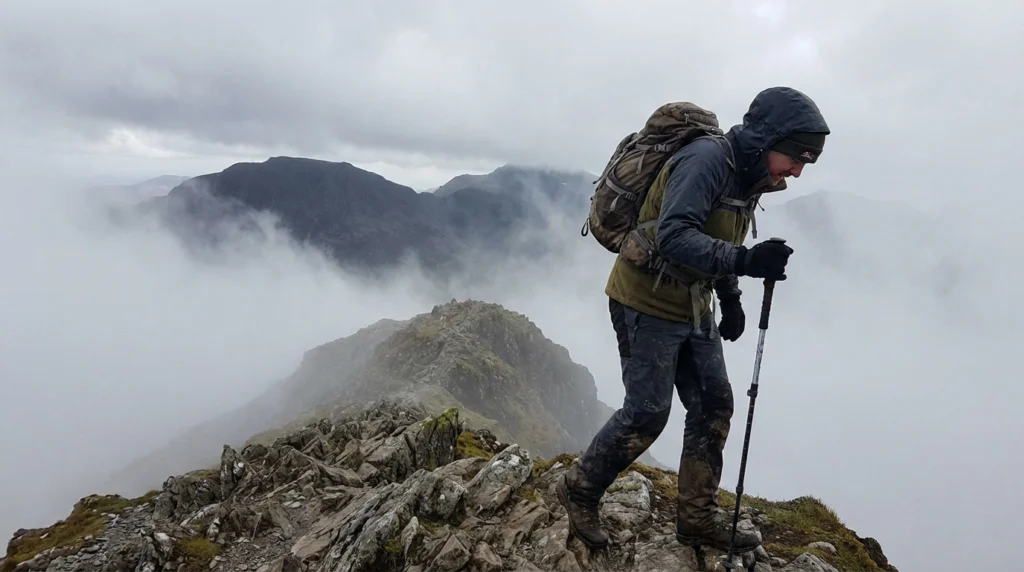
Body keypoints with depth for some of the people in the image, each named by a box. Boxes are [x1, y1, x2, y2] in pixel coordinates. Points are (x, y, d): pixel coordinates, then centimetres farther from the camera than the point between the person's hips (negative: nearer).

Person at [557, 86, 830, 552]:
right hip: (647, 306, -9)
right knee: (646, 413, -5)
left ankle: (698, 517, 21)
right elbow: (673, 237, -34)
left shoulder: (749, 177, 8)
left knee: (714, 406, 8)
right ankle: (580, 489, 17)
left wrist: (731, 300, 13)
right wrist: (743, 260, -44)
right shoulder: (705, 160, -22)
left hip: (692, 309, 9)